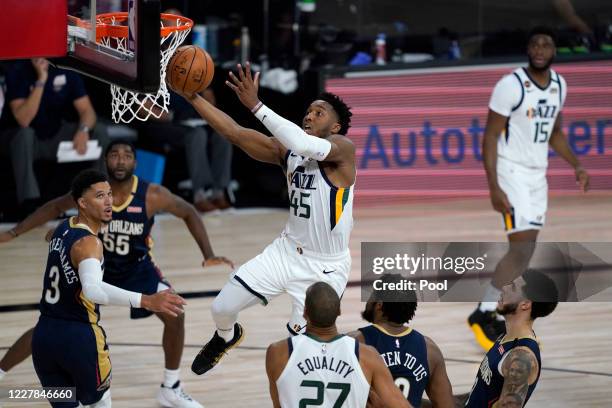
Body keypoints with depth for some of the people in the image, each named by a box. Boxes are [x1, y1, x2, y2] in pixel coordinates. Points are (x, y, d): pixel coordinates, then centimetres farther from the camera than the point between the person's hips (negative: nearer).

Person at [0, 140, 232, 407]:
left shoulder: (152, 195, -24)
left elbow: (189, 213, -8)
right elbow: (55, 208, -3)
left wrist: (208, 254, -17)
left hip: (137, 268, 0)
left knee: (175, 315, -16)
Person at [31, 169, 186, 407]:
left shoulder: (63, 229, 7)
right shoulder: (88, 243, -20)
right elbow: (92, 289, -41)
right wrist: (146, 301, -52)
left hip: (44, 334, 7)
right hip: (78, 337, -7)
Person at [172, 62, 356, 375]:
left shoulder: (343, 149, -18)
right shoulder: (286, 151, 0)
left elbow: (304, 145, -39)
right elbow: (235, 133, -7)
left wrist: (255, 105, -42)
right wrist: (192, 97, -18)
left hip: (327, 267, -5)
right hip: (288, 251, 6)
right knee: (222, 308, 3)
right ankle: (226, 338, 38)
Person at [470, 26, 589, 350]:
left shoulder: (559, 86, 6)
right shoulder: (511, 86, -16)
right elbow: (490, 137, -14)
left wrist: (576, 165, 9)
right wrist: (494, 187, -21)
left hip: (538, 174, 8)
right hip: (512, 171, -7)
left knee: (525, 250, 7)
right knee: (522, 248, -16)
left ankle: (490, 313, 17)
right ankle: (483, 314, -7)